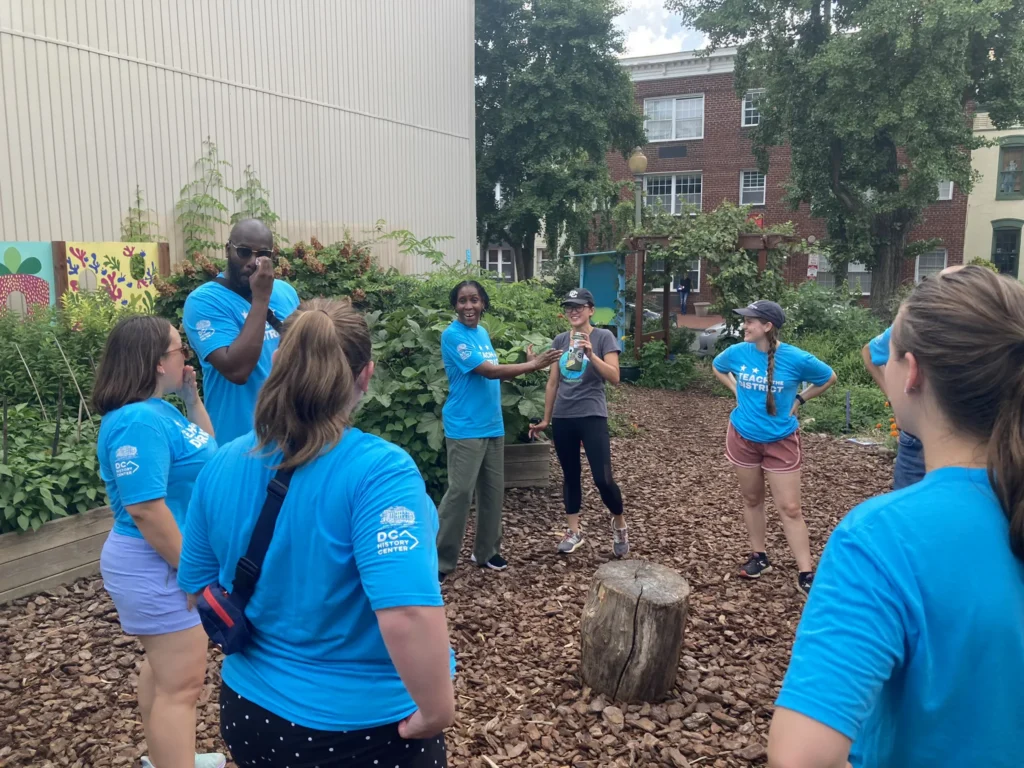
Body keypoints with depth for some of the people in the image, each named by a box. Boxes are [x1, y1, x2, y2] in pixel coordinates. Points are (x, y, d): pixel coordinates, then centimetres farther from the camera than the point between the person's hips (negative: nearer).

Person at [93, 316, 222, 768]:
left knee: (164, 666, 24)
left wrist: (193, 400, 6)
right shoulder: (139, 421, -25)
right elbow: (145, 509, -29)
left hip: (169, 560, 11)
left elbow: (204, 451, 19)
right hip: (159, 566, -11)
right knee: (181, 684, -2)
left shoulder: (159, 409, 6)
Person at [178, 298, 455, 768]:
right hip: (363, 727, -4)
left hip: (250, 709, 5)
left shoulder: (221, 465, -7)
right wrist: (437, 711, -20)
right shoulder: (378, 471, -26)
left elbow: (198, 588, 5)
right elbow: (407, 616, -35)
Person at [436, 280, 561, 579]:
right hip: (465, 429, -8)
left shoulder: (483, 332, 12)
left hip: (493, 426, 8)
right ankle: (440, 561, 5)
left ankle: (486, 551, 27)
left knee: (493, 491, 13)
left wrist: (526, 364, -2)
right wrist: (534, 365, -17)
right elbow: (490, 371, -20)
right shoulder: (452, 335, -14)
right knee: (460, 493, -7)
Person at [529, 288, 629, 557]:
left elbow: (614, 377, -13)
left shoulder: (604, 337, -4)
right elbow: (553, 382, 13)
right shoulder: (560, 340, 9)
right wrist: (545, 419, 15)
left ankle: (619, 525, 18)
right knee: (570, 475, 12)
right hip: (562, 418, 4)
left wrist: (591, 354, -25)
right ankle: (573, 531, 24)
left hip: (592, 417, -4)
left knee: (603, 478, -7)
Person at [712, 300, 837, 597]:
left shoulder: (797, 359, -18)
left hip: (781, 440, -3)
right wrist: (737, 390, 3)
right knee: (752, 499, 15)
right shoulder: (737, 352, -10)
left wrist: (799, 399, -5)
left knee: (790, 508, -2)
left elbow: (829, 378, 1)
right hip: (743, 437, 3)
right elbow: (717, 367, 15)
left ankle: (806, 574, 7)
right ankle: (759, 557, 32)